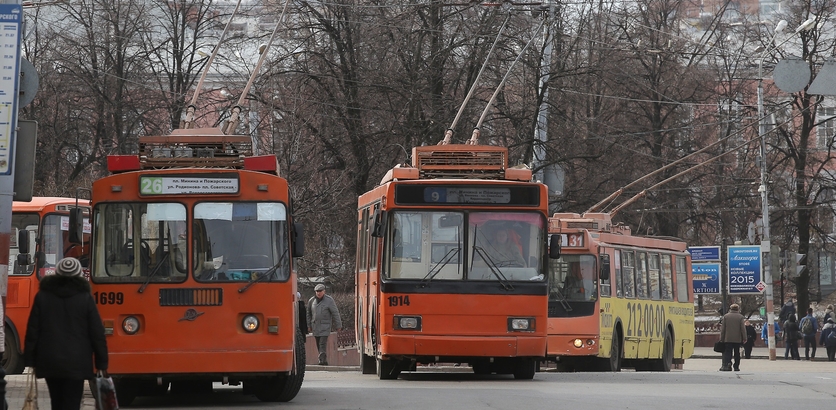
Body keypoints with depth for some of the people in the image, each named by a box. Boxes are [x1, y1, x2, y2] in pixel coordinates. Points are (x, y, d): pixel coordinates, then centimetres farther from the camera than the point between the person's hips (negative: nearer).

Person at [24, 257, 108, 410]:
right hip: (76, 363, -3)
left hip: (49, 363, 3)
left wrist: (29, 361, 8)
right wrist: (101, 364, 3)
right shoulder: (85, 298, -3)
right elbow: (97, 333, -3)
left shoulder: (43, 296, 3)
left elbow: (32, 331, 2)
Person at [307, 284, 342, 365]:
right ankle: (324, 361, 16)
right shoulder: (311, 301, 6)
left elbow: (335, 313, -3)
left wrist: (338, 326, -2)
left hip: (325, 326, -5)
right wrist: (309, 325, 19)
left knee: (323, 343, -15)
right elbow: (309, 314, 18)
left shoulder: (329, 300, -7)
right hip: (315, 326, 5)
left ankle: (322, 360, -18)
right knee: (318, 345, 7)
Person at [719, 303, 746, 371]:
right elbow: (743, 328, -3)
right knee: (737, 353, 8)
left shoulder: (725, 316, 1)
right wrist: (744, 338, 3)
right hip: (738, 339, 0)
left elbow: (722, 328, 2)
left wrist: (721, 338, 6)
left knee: (727, 353, 0)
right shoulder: (740, 317, -2)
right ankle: (736, 366, 9)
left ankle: (727, 363, -21)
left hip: (728, 339, 0)